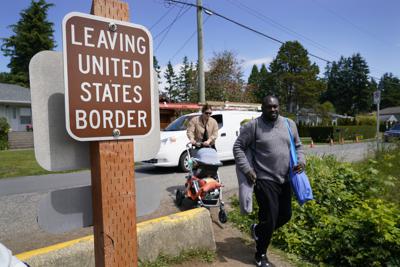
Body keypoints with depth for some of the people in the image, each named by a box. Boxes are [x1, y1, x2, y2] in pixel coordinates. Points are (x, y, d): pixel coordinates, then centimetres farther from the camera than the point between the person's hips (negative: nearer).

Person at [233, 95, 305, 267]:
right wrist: (246, 169, -16)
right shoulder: (253, 126, -9)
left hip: (285, 180, 6)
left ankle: (257, 230, 42)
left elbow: (298, 146, 17)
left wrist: (301, 160, -2)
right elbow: (238, 147, -7)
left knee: (286, 215, 16)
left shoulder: (289, 124, 8)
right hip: (265, 180, -6)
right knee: (269, 219, -1)